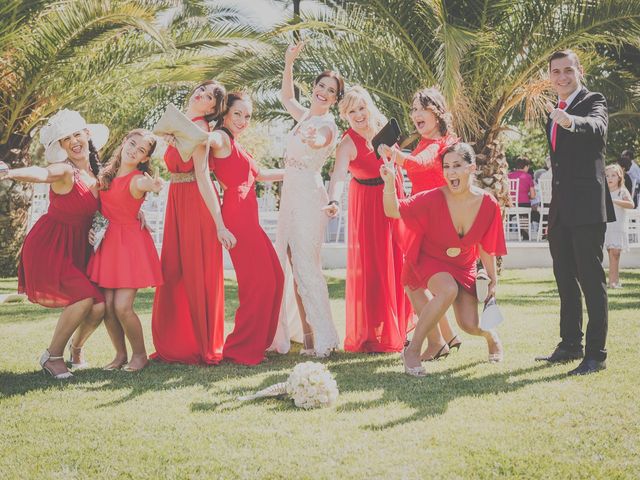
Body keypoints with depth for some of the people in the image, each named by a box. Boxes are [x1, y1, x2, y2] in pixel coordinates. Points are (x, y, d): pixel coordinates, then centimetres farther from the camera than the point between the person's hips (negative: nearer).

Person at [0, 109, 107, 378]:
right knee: (83, 298, -22)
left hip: (77, 248, 7)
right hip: (49, 248, -7)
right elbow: (39, 174, -39)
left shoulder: (95, 171, 5)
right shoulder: (65, 171, -17)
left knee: (100, 306, -5)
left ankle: (76, 347, 26)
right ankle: (52, 356, -2)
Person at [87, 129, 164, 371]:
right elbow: (99, 206, 22)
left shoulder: (137, 180, -14)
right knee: (107, 305, 1)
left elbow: (144, 183, -40)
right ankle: (120, 354, 18)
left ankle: (140, 354, 10)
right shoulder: (106, 174, 6)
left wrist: (152, 185, -62)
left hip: (130, 243, -6)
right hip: (106, 241, 6)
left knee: (122, 306, -11)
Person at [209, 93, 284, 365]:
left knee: (275, 278, 11)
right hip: (237, 217, -10)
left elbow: (260, 175, 33)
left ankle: (257, 343, 19)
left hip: (250, 220, 10)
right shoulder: (221, 138, -6)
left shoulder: (235, 146, 24)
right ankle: (240, 349, -1)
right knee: (258, 282, -9)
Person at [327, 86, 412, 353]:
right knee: (372, 266, -8)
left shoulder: (381, 125, -5)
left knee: (397, 263, 12)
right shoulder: (348, 144, -23)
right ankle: (371, 334, 2)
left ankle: (395, 328, 27)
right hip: (369, 203, -6)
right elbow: (338, 175, -43)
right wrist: (334, 201, -58)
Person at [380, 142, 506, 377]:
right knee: (449, 290, -36)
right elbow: (393, 211, -30)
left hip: (463, 265, 3)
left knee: (470, 325, -10)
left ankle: (491, 335, 31)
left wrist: (493, 280, 5)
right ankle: (412, 350, -21)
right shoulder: (434, 199, -25)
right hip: (428, 260, -3)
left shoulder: (488, 205, -16)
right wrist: (389, 182, -48)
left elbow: (486, 248, -2)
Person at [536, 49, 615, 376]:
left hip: (587, 208, -8)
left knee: (591, 280, -7)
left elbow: (597, 127, -30)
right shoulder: (554, 113, 18)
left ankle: (596, 354, -4)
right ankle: (570, 345, 25)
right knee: (565, 281, 14)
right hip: (560, 212, 8)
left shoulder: (593, 101, -5)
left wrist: (571, 121, -52)